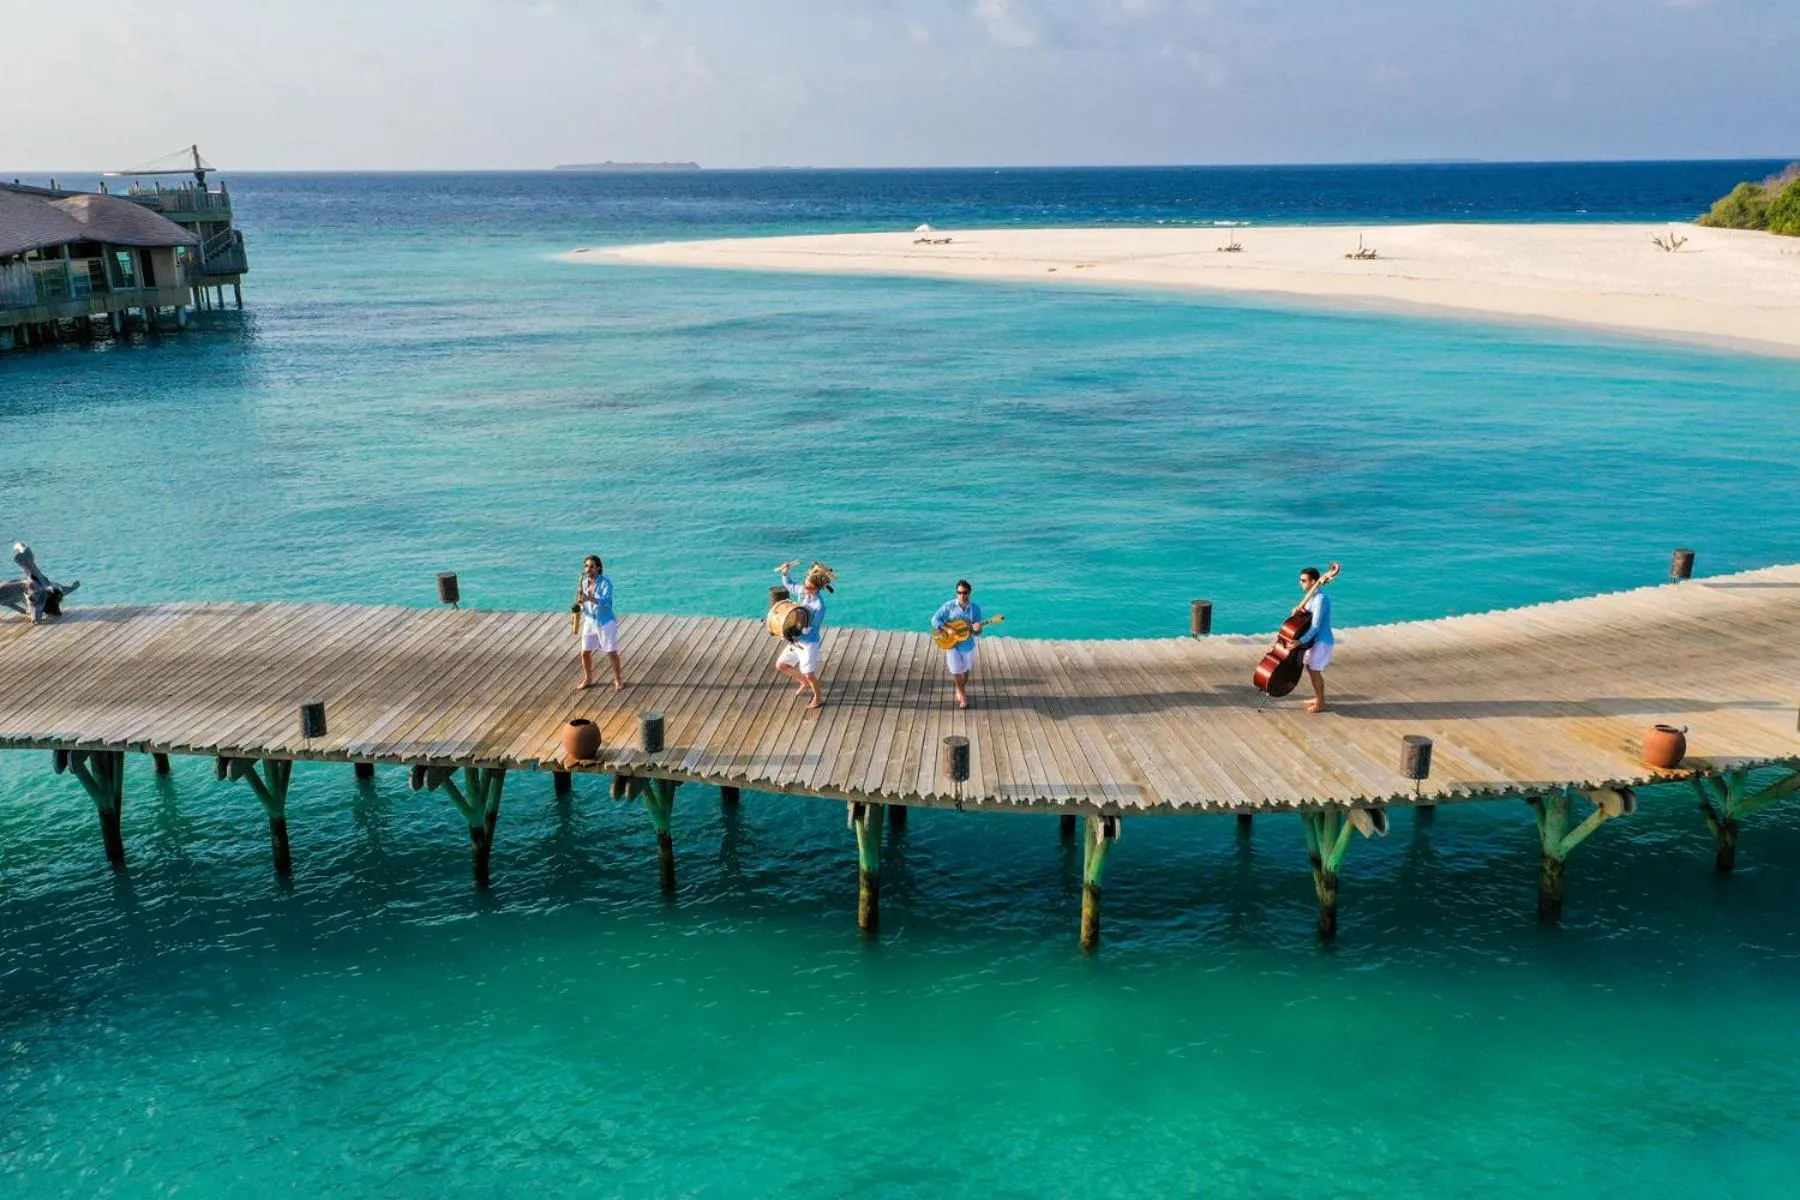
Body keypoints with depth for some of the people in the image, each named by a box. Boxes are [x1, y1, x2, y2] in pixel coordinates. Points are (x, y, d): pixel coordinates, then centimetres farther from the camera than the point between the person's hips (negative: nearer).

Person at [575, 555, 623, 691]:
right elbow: (581, 603, 8)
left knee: (611, 653, 7)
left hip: (605, 623, -5)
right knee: (585, 653, 9)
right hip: (589, 622, 5)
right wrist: (579, 605, -15)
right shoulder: (584, 583, -1)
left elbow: (607, 602, -32)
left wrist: (590, 598, -45)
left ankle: (618, 679, 26)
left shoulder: (605, 583, -18)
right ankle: (588, 679, 30)